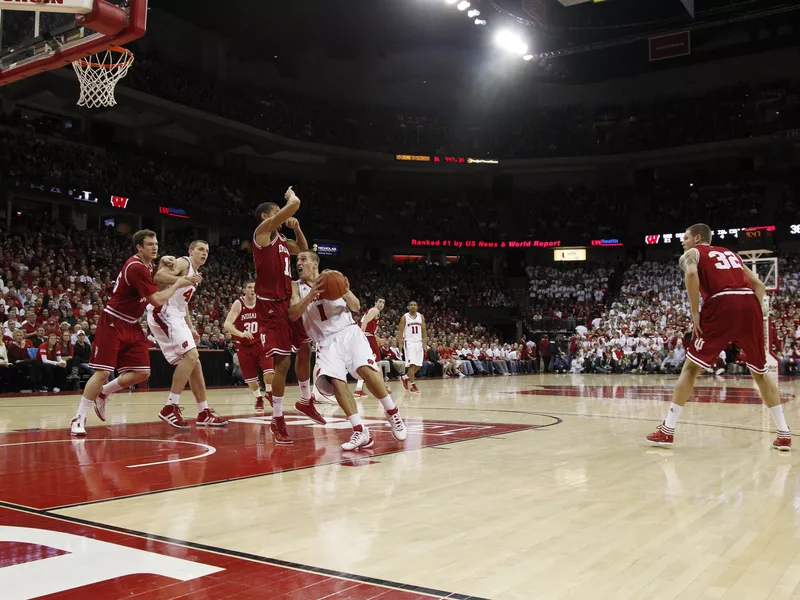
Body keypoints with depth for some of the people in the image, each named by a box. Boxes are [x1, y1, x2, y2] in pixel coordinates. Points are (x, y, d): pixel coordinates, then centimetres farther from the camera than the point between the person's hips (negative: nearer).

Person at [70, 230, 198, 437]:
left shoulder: (147, 265, 8)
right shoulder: (136, 267, -21)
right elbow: (157, 300, -23)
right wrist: (177, 284, -12)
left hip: (132, 326, 9)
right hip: (112, 324, -9)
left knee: (142, 372, 1)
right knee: (103, 372, -10)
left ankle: (103, 393, 24)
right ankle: (79, 419, 2)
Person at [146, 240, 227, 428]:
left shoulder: (195, 274, 23)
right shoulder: (183, 263, -6)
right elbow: (157, 277, -23)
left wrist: (191, 328, 27)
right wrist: (183, 280, -27)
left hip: (176, 317, 10)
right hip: (163, 313, -10)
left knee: (194, 362, 9)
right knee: (190, 356, -20)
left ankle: (204, 413, 15)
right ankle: (170, 408, -17)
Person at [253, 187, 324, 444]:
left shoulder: (282, 239, 14)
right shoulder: (263, 231, -11)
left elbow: (304, 250, 29)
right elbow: (294, 205, -20)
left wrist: (296, 228, 14)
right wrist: (290, 195, 2)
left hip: (287, 302, 9)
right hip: (270, 305, -9)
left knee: (305, 350, 17)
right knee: (283, 361, -9)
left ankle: (305, 401, 35)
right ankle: (277, 421, 2)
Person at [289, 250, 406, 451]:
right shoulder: (296, 286, 9)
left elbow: (356, 307, 8)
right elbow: (292, 314, -8)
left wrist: (346, 293, -14)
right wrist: (312, 294, -21)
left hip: (348, 332, -1)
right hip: (326, 340, 1)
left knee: (366, 370, -23)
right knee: (335, 381, -22)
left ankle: (393, 414, -3)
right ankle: (360, 432, -20)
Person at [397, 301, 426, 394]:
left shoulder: (421, 317, 8)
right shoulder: (404, 317, -2)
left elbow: (424, 330, 9)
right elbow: (400, 331, -3)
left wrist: (425, 341, -3)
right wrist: (400, 343, -14)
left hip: (419, 342, 5)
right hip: (409, 342, -5)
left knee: (418, 365, 6)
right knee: (412, 364, -13)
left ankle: (405, 377, 26)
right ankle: (412, 385, -8)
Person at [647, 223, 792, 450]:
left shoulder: (691, 253, 16)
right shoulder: (730, 253, 33)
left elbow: (691, 273, -9)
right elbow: (758, 284, 23)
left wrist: (695, 312, -5)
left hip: (722, 305, -5)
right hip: (750, 305, 5)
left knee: (691, 367, 5)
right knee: (760, 372, 20)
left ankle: (667, 430, 2)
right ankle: (784, 434, 17)